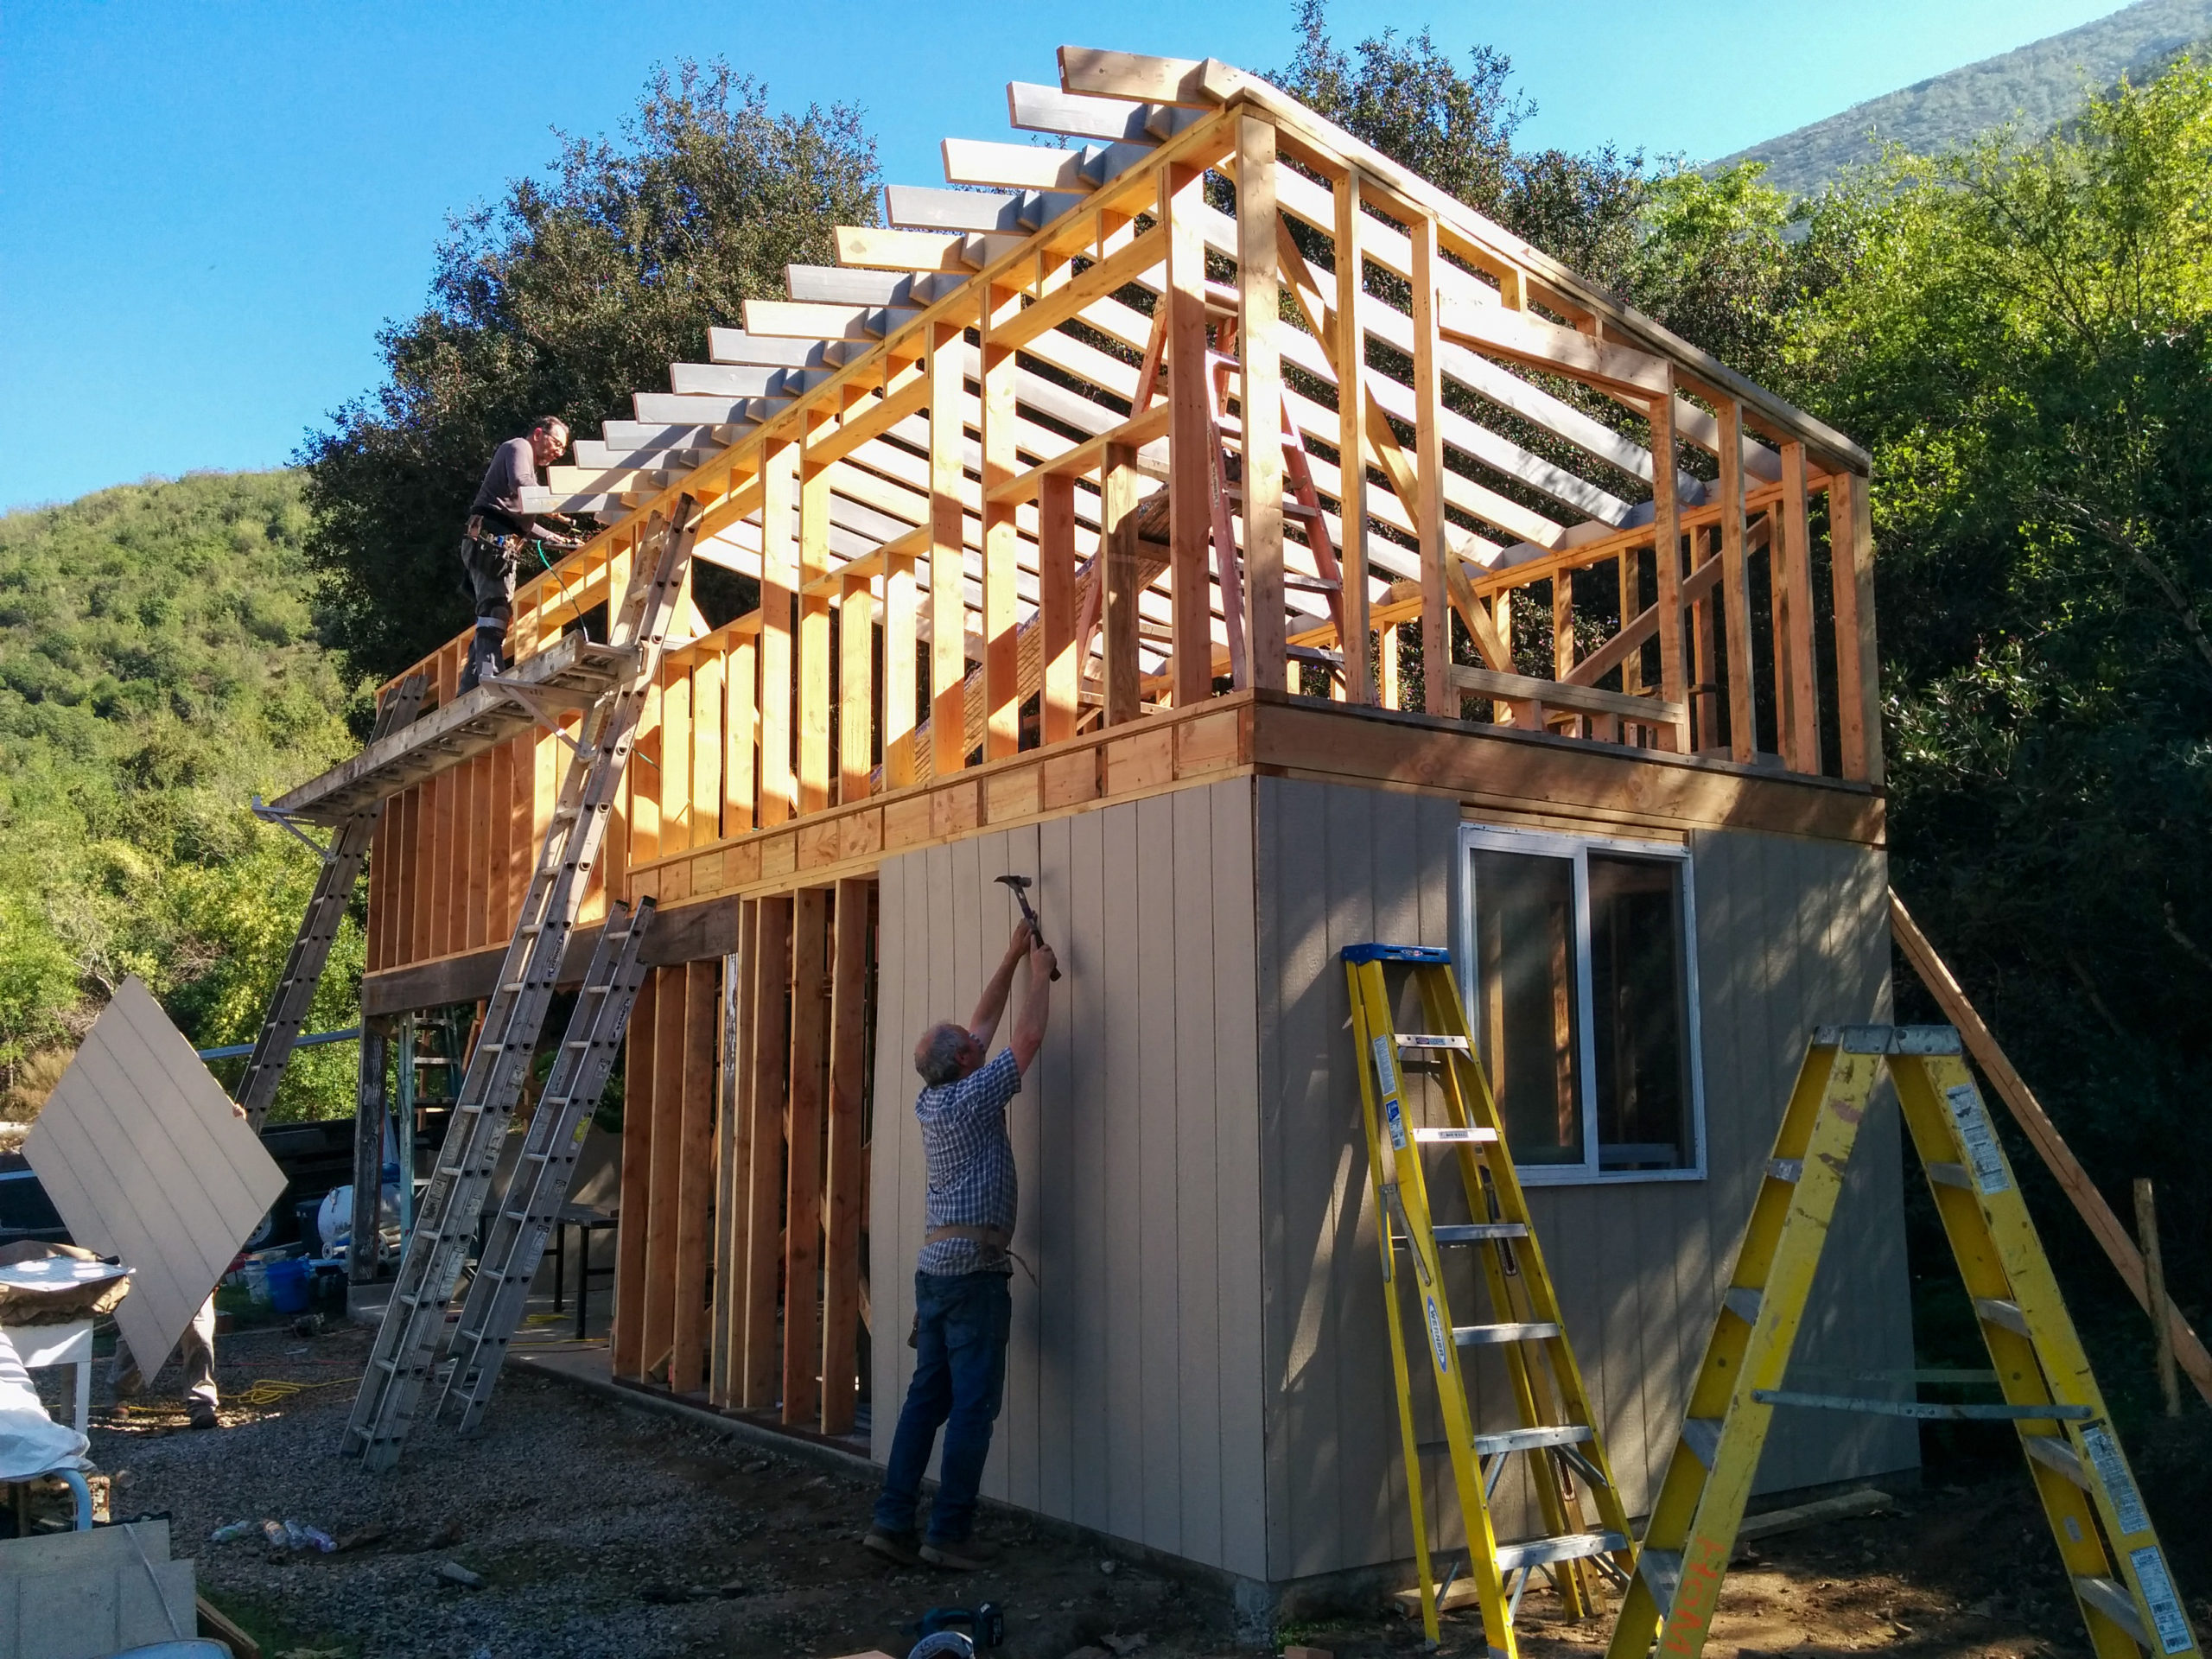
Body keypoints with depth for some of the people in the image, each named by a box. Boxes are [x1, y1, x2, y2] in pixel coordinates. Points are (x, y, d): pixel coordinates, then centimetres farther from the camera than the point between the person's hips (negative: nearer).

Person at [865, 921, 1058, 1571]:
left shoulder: (932, 1101, 13)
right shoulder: (972, 1097, -9)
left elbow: (982, 1024, 21)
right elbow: (1028, 1038, -6)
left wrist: (1013, 958, 23)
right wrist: (1040, 973, 8)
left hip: (934, 1265, 8)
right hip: (973, 1267, -8)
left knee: (927, 1397, 10)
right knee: (973, 1406, -4)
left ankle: (892, 1521, 9)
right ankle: (949, 1533, -3)